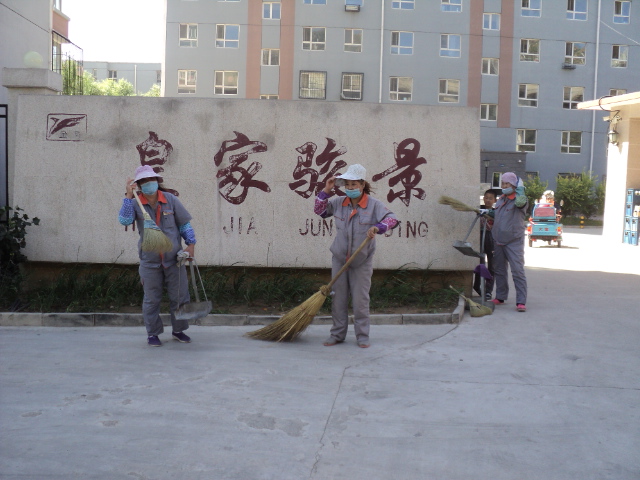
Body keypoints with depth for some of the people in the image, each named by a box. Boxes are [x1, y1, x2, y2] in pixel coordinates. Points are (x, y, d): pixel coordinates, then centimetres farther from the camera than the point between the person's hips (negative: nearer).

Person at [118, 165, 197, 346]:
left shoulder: (170, 200, 0)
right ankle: (153, 333, 19)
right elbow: (124, 220, -22)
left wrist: (191, 244, -3)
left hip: (174, 259, 1)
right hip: (150, 261, -1)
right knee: (152, 299, 6)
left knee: (179, 296, 7)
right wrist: (129, 195, -22)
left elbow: (184, 223, 6)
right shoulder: (135, 204, -3)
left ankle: (178, 330, 24)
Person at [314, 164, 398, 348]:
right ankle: (337, 334, 19)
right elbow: (319, 210, 10)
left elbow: (392, 218, -18)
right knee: (338, 298, 9)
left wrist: (378, 227, -37)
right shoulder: (338, 203, 1)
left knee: (360, 299, 2)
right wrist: (326, 191, -3)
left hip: (362, 261, -3)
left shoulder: (373, 205, -9)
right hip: (339, 258, 3)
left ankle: (362, 336, 13)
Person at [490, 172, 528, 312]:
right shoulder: (500, 200, 15)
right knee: (499, 270, 14)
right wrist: (487, 214, 9)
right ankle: (500, 297, 26)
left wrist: (520, 189, -20)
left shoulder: (519, 199, -7)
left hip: (514, 242, -7)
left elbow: (520, 202, -33)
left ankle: (521, 301, -9)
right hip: (498, 241, 7)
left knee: (518, 271, -10)